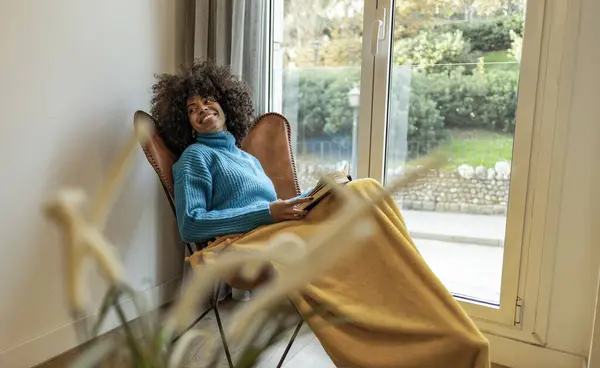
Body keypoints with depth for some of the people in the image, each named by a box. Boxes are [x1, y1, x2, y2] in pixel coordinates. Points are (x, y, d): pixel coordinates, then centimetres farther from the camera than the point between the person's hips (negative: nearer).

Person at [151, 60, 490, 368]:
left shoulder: (248, 159, 31)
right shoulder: (195, 155, 8)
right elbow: (190, 225, -6)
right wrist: (268, 213, -12)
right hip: (242, 244, -7)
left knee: (363, 191, -17)